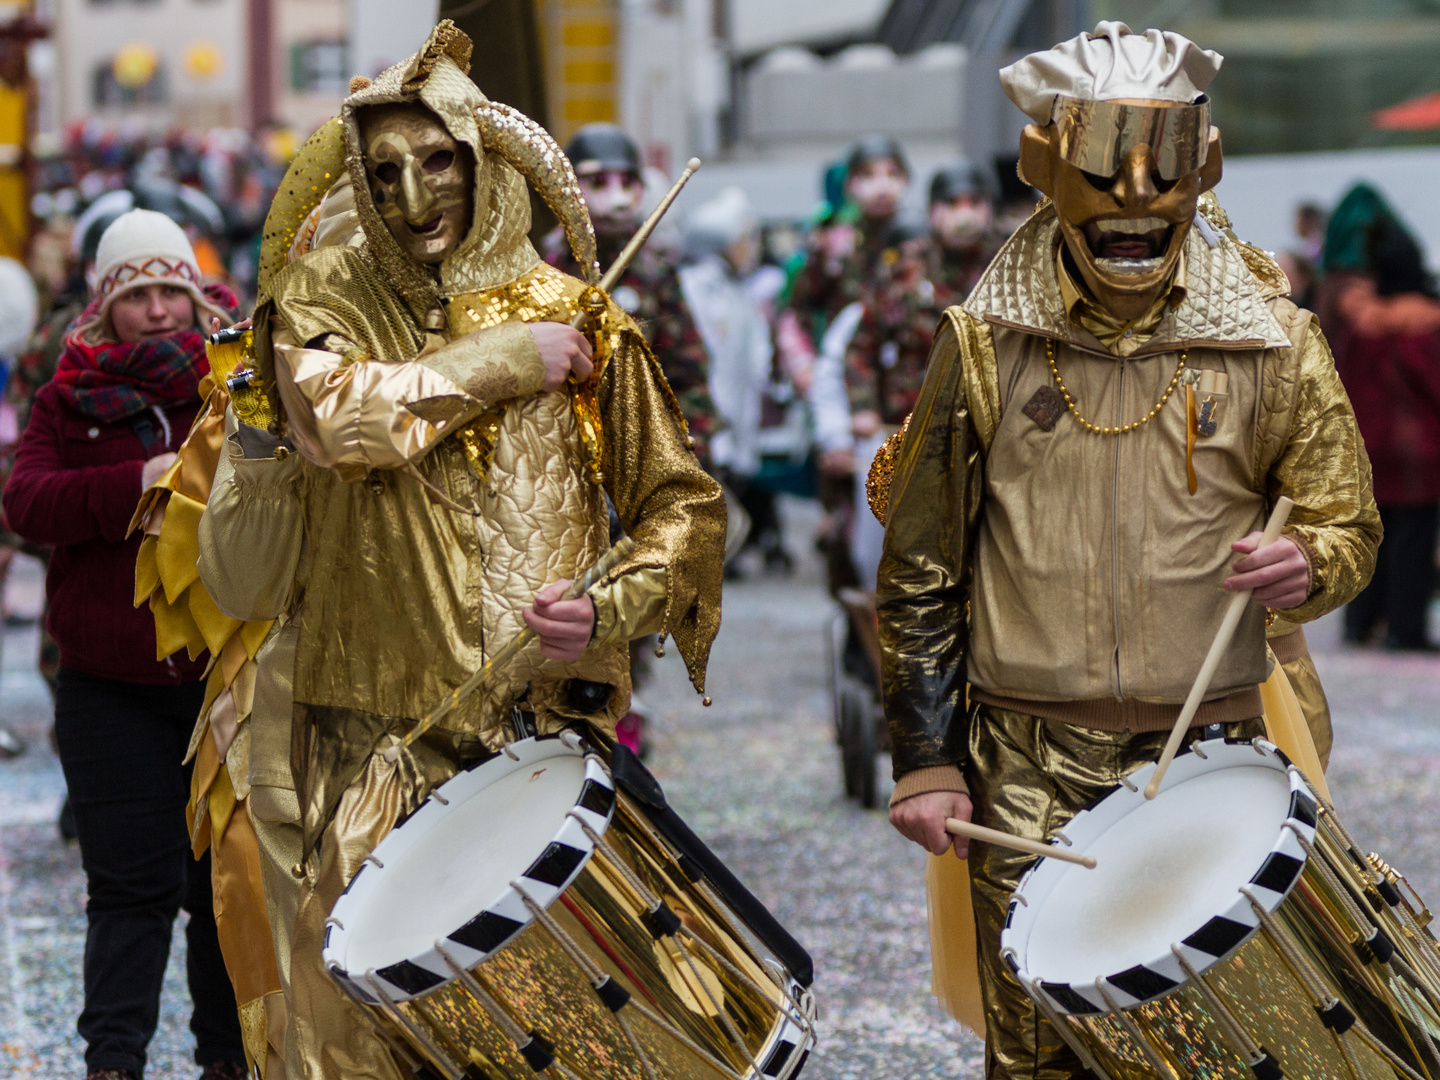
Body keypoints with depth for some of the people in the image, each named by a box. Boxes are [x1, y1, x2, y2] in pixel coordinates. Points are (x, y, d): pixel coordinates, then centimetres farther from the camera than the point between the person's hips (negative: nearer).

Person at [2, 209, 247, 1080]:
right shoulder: (72, 395, 4)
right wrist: (136, 484, -24)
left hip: (234, 675, 1)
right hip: (111, 684, -1)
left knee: (229, 879, 10)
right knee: (131, 882, -2)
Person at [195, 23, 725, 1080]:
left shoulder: (577, 316, 7)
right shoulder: (325, 297, 4)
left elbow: (683, 503, 8)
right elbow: (338, 416, -18)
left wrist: (613, 605, -10)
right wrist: (510, 361, -11)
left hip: (551, 727, 1)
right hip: (381, 742, -1)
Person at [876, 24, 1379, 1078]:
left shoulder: (1273, 340, -1)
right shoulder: (985, 343, 0)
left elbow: (1350, 526, 7)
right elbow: (920, 566, 5)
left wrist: (1306, 565, -17)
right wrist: (925, 757, 1)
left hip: (1209, 753, 0)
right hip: (1030, 763, 0)